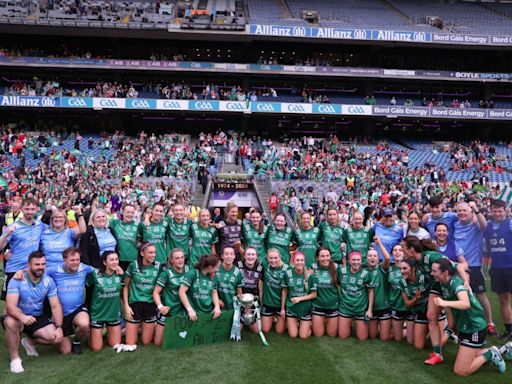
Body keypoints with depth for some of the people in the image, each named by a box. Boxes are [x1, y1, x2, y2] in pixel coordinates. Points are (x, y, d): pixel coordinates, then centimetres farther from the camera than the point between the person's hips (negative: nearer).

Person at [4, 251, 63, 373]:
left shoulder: (49, 281, -8)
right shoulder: (17, 281, -18)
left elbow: (55, 306, -9)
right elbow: (10, 306, -29)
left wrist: (59, 327, -23)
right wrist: (22, 316, -51)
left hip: (38, 318, 3)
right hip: (19, 317, -3)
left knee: (56, 337, -18)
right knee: (11, 322, -37)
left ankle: (29, 341, 13)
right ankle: (15, 358, -15)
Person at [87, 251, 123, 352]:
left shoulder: (120, 274, -7)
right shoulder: (95, 274, -18)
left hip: (114, 314, 3)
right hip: (98, 314, -3)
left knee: (116, 345, 11)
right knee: (96, 348, 5)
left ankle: (107, 332, 40)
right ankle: (91, 334, 35)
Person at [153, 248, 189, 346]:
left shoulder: (187, 269, -3)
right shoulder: (166, 273, -15)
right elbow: (156, 292, -13)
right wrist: (160, 306, -29)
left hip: (182, 310, 4)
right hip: (167, 310, -3)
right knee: (158, 342, 4)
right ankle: (154, 328, 34)